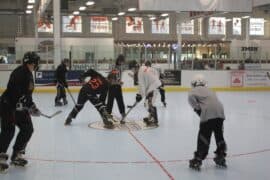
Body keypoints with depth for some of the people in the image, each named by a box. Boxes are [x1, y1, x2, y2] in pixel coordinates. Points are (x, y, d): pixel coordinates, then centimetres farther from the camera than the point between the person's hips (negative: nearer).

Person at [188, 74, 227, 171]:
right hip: (220, 112, 7)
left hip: (208, 113, -6)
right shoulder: (208, 90, 33)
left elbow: (191, 97, -10)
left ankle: (198, 160, 0)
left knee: (204, 136, -2)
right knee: (219, 135, 20)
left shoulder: (195, 90, 12)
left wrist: (197, 108, -1)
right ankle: (221, 157, 31)